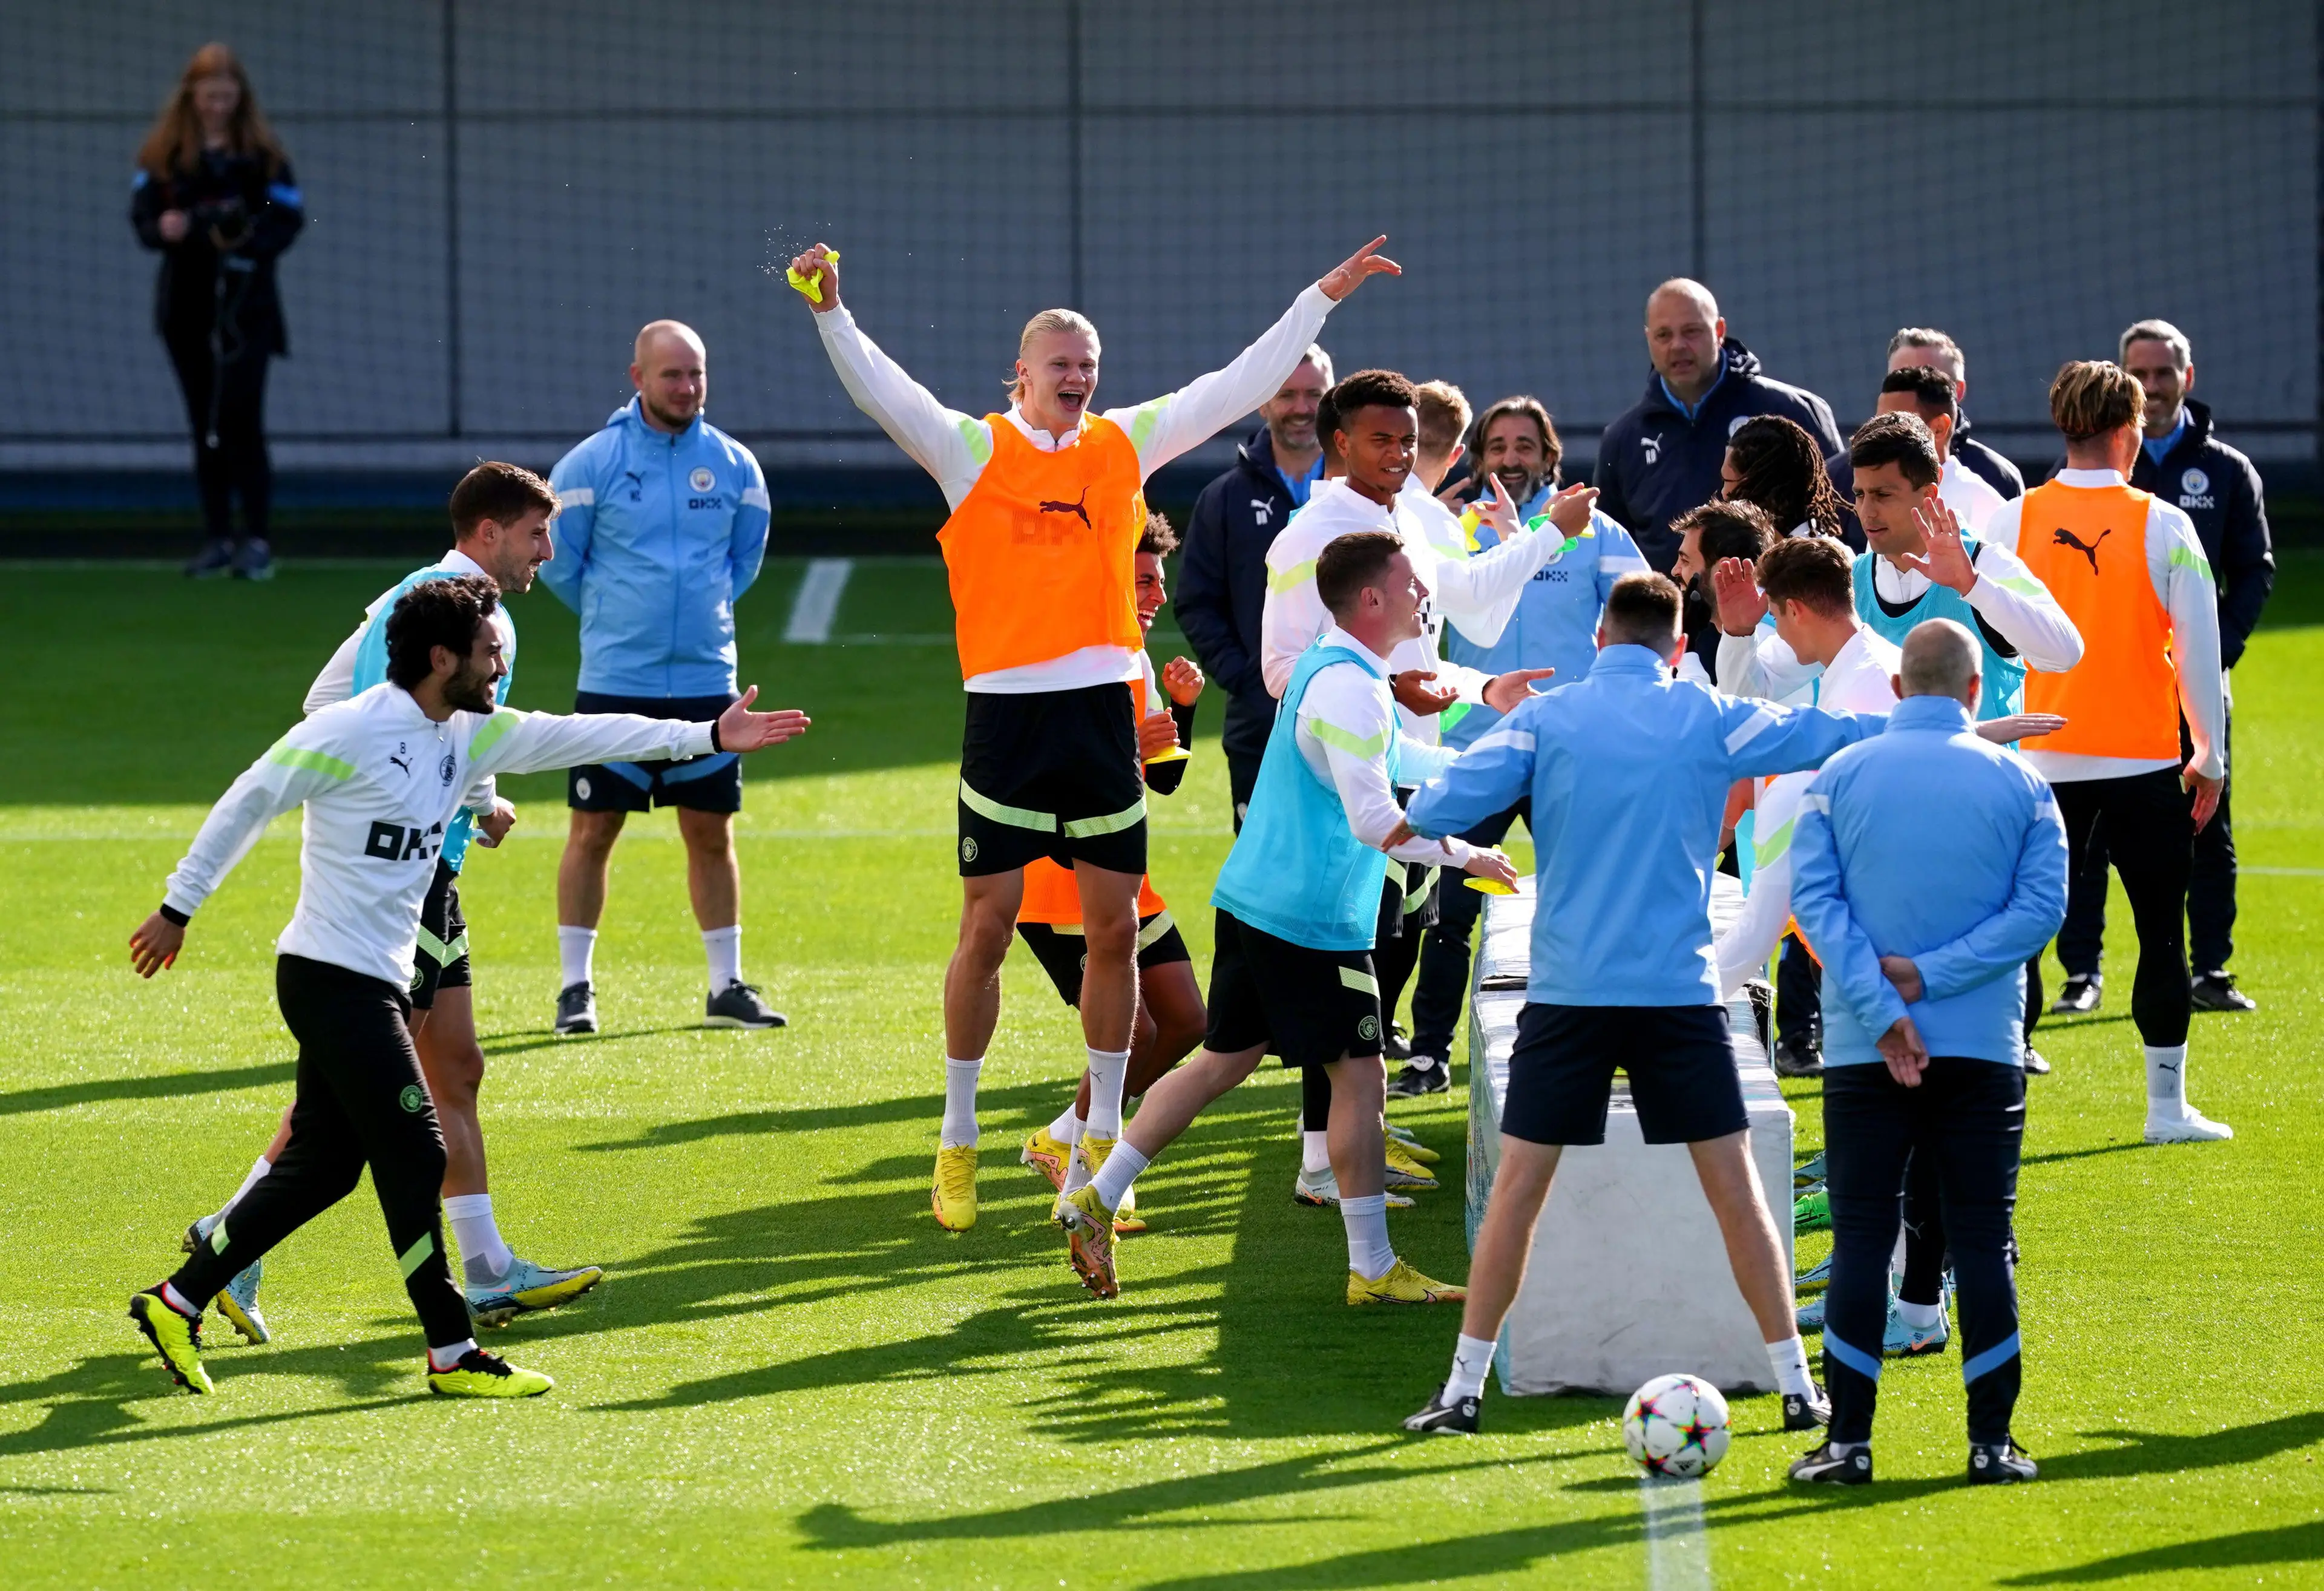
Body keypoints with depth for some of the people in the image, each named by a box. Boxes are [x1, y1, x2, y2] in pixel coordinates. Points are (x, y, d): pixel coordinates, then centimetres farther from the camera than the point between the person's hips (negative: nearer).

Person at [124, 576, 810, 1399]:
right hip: (332, 980, -9)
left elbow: (573, 737, 9)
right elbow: (248, 803, -9)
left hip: (381, 983, 9)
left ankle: (178, 1301, 18)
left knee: (323, 1166, 10)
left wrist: (707, 736, 5)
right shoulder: (349, 732, -15)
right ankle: (453, 1354, -2)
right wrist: (179, 908, -5)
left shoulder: (469, 737, 9)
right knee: (414, 1155, -8)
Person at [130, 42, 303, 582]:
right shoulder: (164, 152, 4)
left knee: (240, 417, -12)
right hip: (185, 303, 3)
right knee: (205, 424, 8)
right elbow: (142, 215, 2)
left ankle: (257, 542, -11)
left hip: (245, 300, -3)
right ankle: (218, 539, 15)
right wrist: (162, 228, -20)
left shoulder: (261, 152, 0)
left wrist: (252, 239, -20)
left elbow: (289, 217, -1)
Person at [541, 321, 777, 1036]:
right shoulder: (590, 464, -5)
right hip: (614, 682, -2)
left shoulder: (735, 466, 3)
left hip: (707, 679, 2)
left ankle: (727, 987, 15)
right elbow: (558, 561, 5)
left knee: (711, 833, 7)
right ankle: (575, 987, 8)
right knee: (594, 830, 0)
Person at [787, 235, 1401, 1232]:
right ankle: (958, 1142, 11)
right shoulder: (973, 448, 0)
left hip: (1102, 712, 3)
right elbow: (883, 393, -13)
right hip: (1009, 711, -3)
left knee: (1114, 927, 4)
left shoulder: (1125, 444, 10)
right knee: (986, 926, 0)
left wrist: (1323, 297, 13)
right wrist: (829, 311, -29)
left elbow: (1239, 387, 14)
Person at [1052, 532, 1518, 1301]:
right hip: (1312, 920, -10)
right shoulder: (1351, 690, -20)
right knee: (1359, 1077, -2)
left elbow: (1394, 758, 30)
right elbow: (1375, 824, -25)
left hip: (1254, 902, 10)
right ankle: (1372, 1270, 4)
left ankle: (1096, 1200, 14)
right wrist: (1467, 856, -14)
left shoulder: (1329, 665, 14)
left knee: (1221, 1061, 15)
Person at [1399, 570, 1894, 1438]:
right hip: (1681, 991, 0)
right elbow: (1827, 735, 13)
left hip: (1567, 992, 0)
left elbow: (1442, 806, -8)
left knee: (1517, 1188, 5)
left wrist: (1413, 821, 16)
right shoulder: (1709, 718, 2)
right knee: (1734, 1185, 6)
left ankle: (1464, 1389, 5)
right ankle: (1797, 1386, 8)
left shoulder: (1545, 718, 0)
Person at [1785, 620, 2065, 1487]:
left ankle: (1849, 1439, 2)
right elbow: (2041, 906, -5)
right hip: (1985, 1050, 0)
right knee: (1982, 1241, 5)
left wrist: (1883, 1010, -11)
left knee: (1861, 1240, 4)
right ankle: (1991, 1440, 5)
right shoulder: (2019, 784, 1)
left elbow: (1815, 896, -7)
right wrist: (1933, 976, -9)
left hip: (1864, 1055, 0)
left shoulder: (1840, 777, 0)